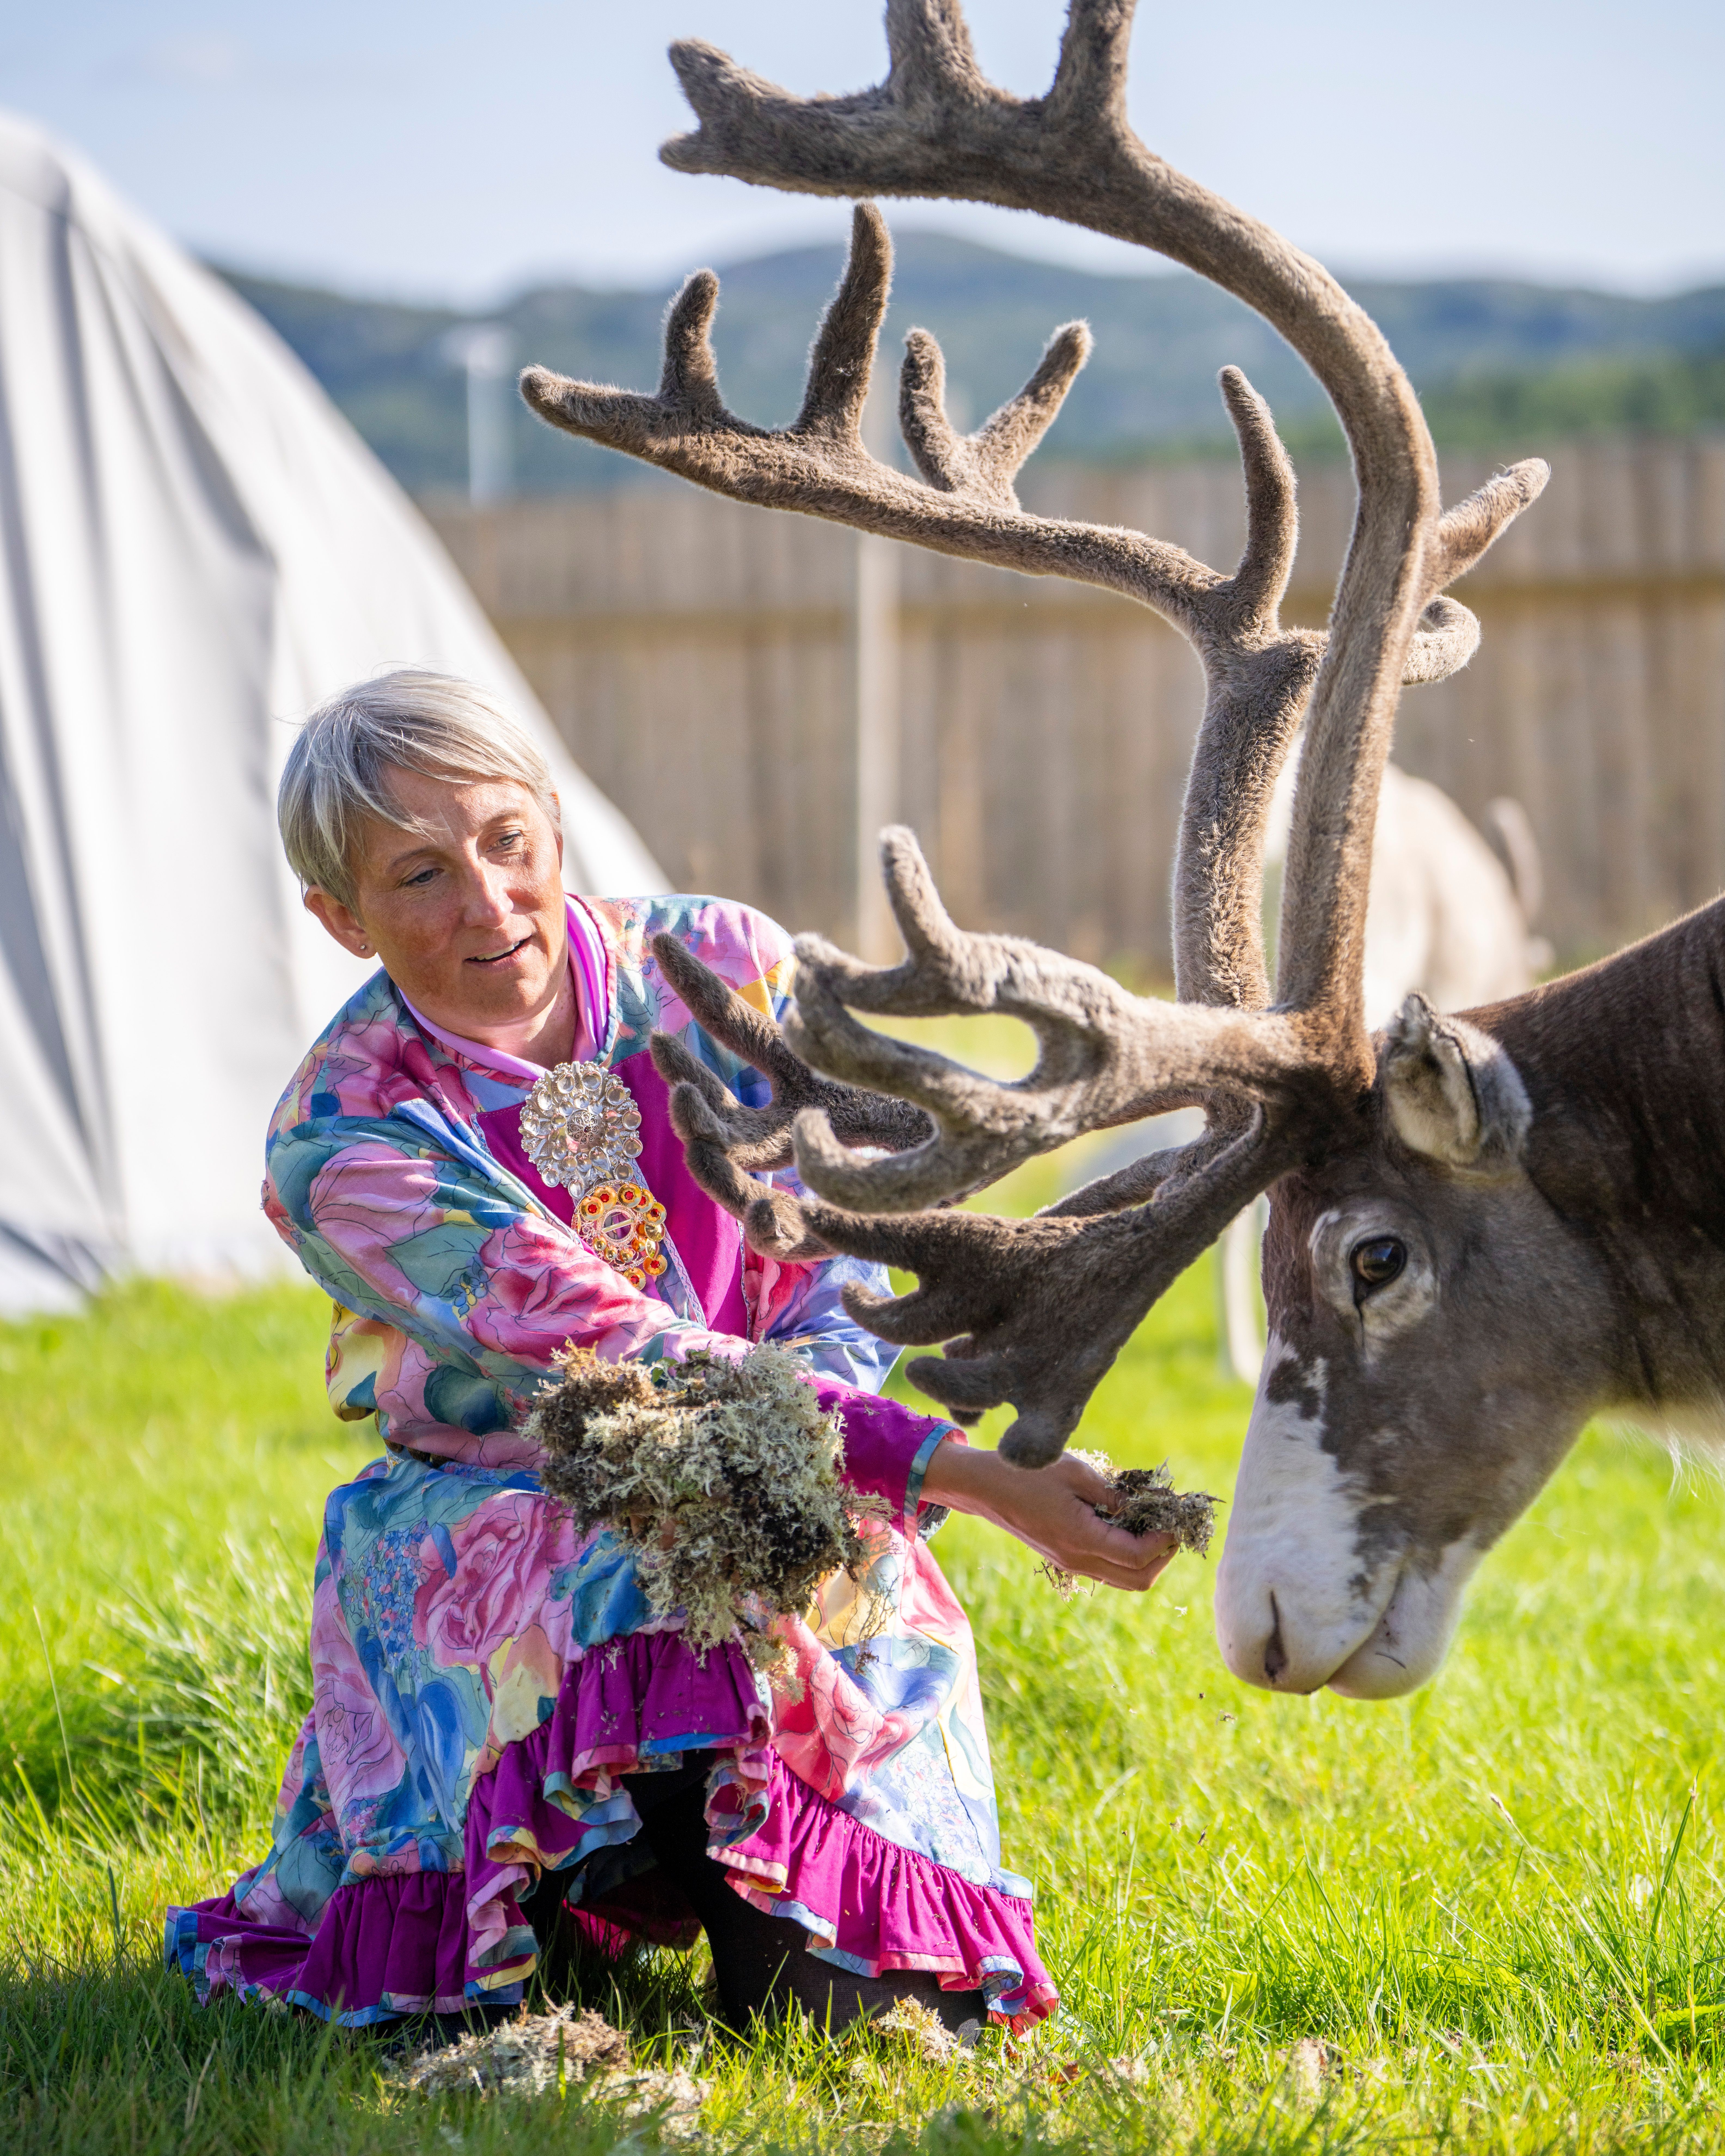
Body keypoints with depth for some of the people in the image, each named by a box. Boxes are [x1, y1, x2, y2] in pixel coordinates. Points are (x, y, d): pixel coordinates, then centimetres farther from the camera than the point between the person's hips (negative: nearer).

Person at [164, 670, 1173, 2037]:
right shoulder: (344, 1148, -18)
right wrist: (981, 1481, -38)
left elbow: (843, 1288, -1)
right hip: (495, 1507, -1)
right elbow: (635, 1360, -28)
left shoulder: (731, 975, -7)